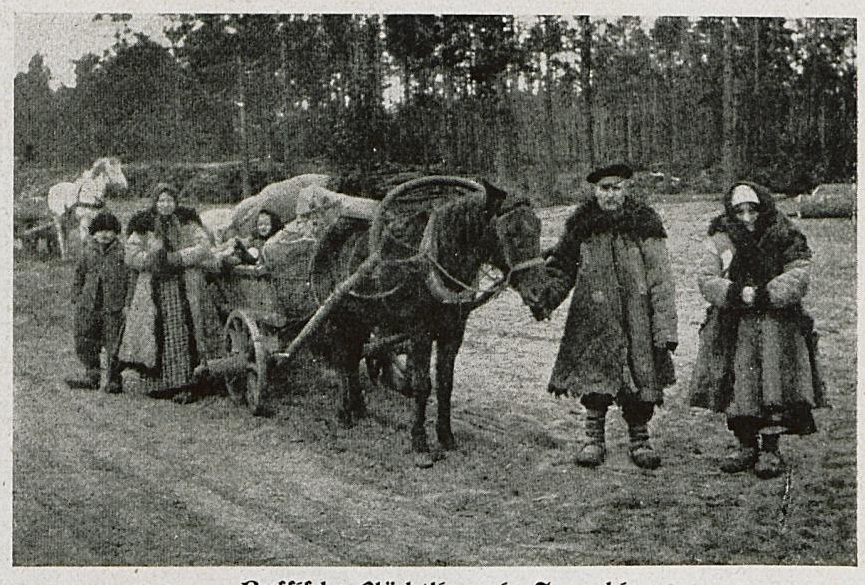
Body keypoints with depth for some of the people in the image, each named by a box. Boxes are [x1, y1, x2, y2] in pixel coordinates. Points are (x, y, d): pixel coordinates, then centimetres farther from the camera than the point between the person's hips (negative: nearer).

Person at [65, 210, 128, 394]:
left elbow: (131, 279, -3)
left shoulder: (122, 251, -4)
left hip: (114, 306, -5)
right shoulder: (89, 250, 9)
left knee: (113, 345, -1)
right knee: (85, 343, 9)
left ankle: (113, 380, 12)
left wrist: (128, 304, -8)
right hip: (89, 306, 5)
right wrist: (77, 296, 11)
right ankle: (92, 376, 23)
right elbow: (79, 274, 18)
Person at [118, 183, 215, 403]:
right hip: (153, 290, 1)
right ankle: (156, 383, 8)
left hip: (184, 289, -1)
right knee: (156, 335, -2)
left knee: (182, 334, -8)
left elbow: (203, 247, -4)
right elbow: (131, 255, 2)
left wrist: (177, 257, -15)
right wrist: (152, 258, -15)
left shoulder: (187, 224, 8)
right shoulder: (144, 226, 8)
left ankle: (183, 385, -7)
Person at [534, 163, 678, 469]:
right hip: (593, 318, 1)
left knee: (641, 376, 4)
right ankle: (594, 439, 12)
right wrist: (546, 300, -6)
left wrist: (666, 328, -11)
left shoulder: (645, 225, -2)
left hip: (637, 319, -1)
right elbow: (564, 269, 12)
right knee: (595, 376, -4)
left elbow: (660, 280, -4)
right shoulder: (582, 225, 3)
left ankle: (640, 440, 20)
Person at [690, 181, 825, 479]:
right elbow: (706, 280, -2)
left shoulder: (787, 241, 3)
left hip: (776, 323, -2)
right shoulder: (720, 240, 6)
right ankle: (746, 445, 16)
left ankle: (770, 449, 2)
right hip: (732, 327, 2)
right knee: (738, 387, 2)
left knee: (774, 386, -8)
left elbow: (797, 280, -8)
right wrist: (735, 293, -19)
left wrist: (764, 294, -21)